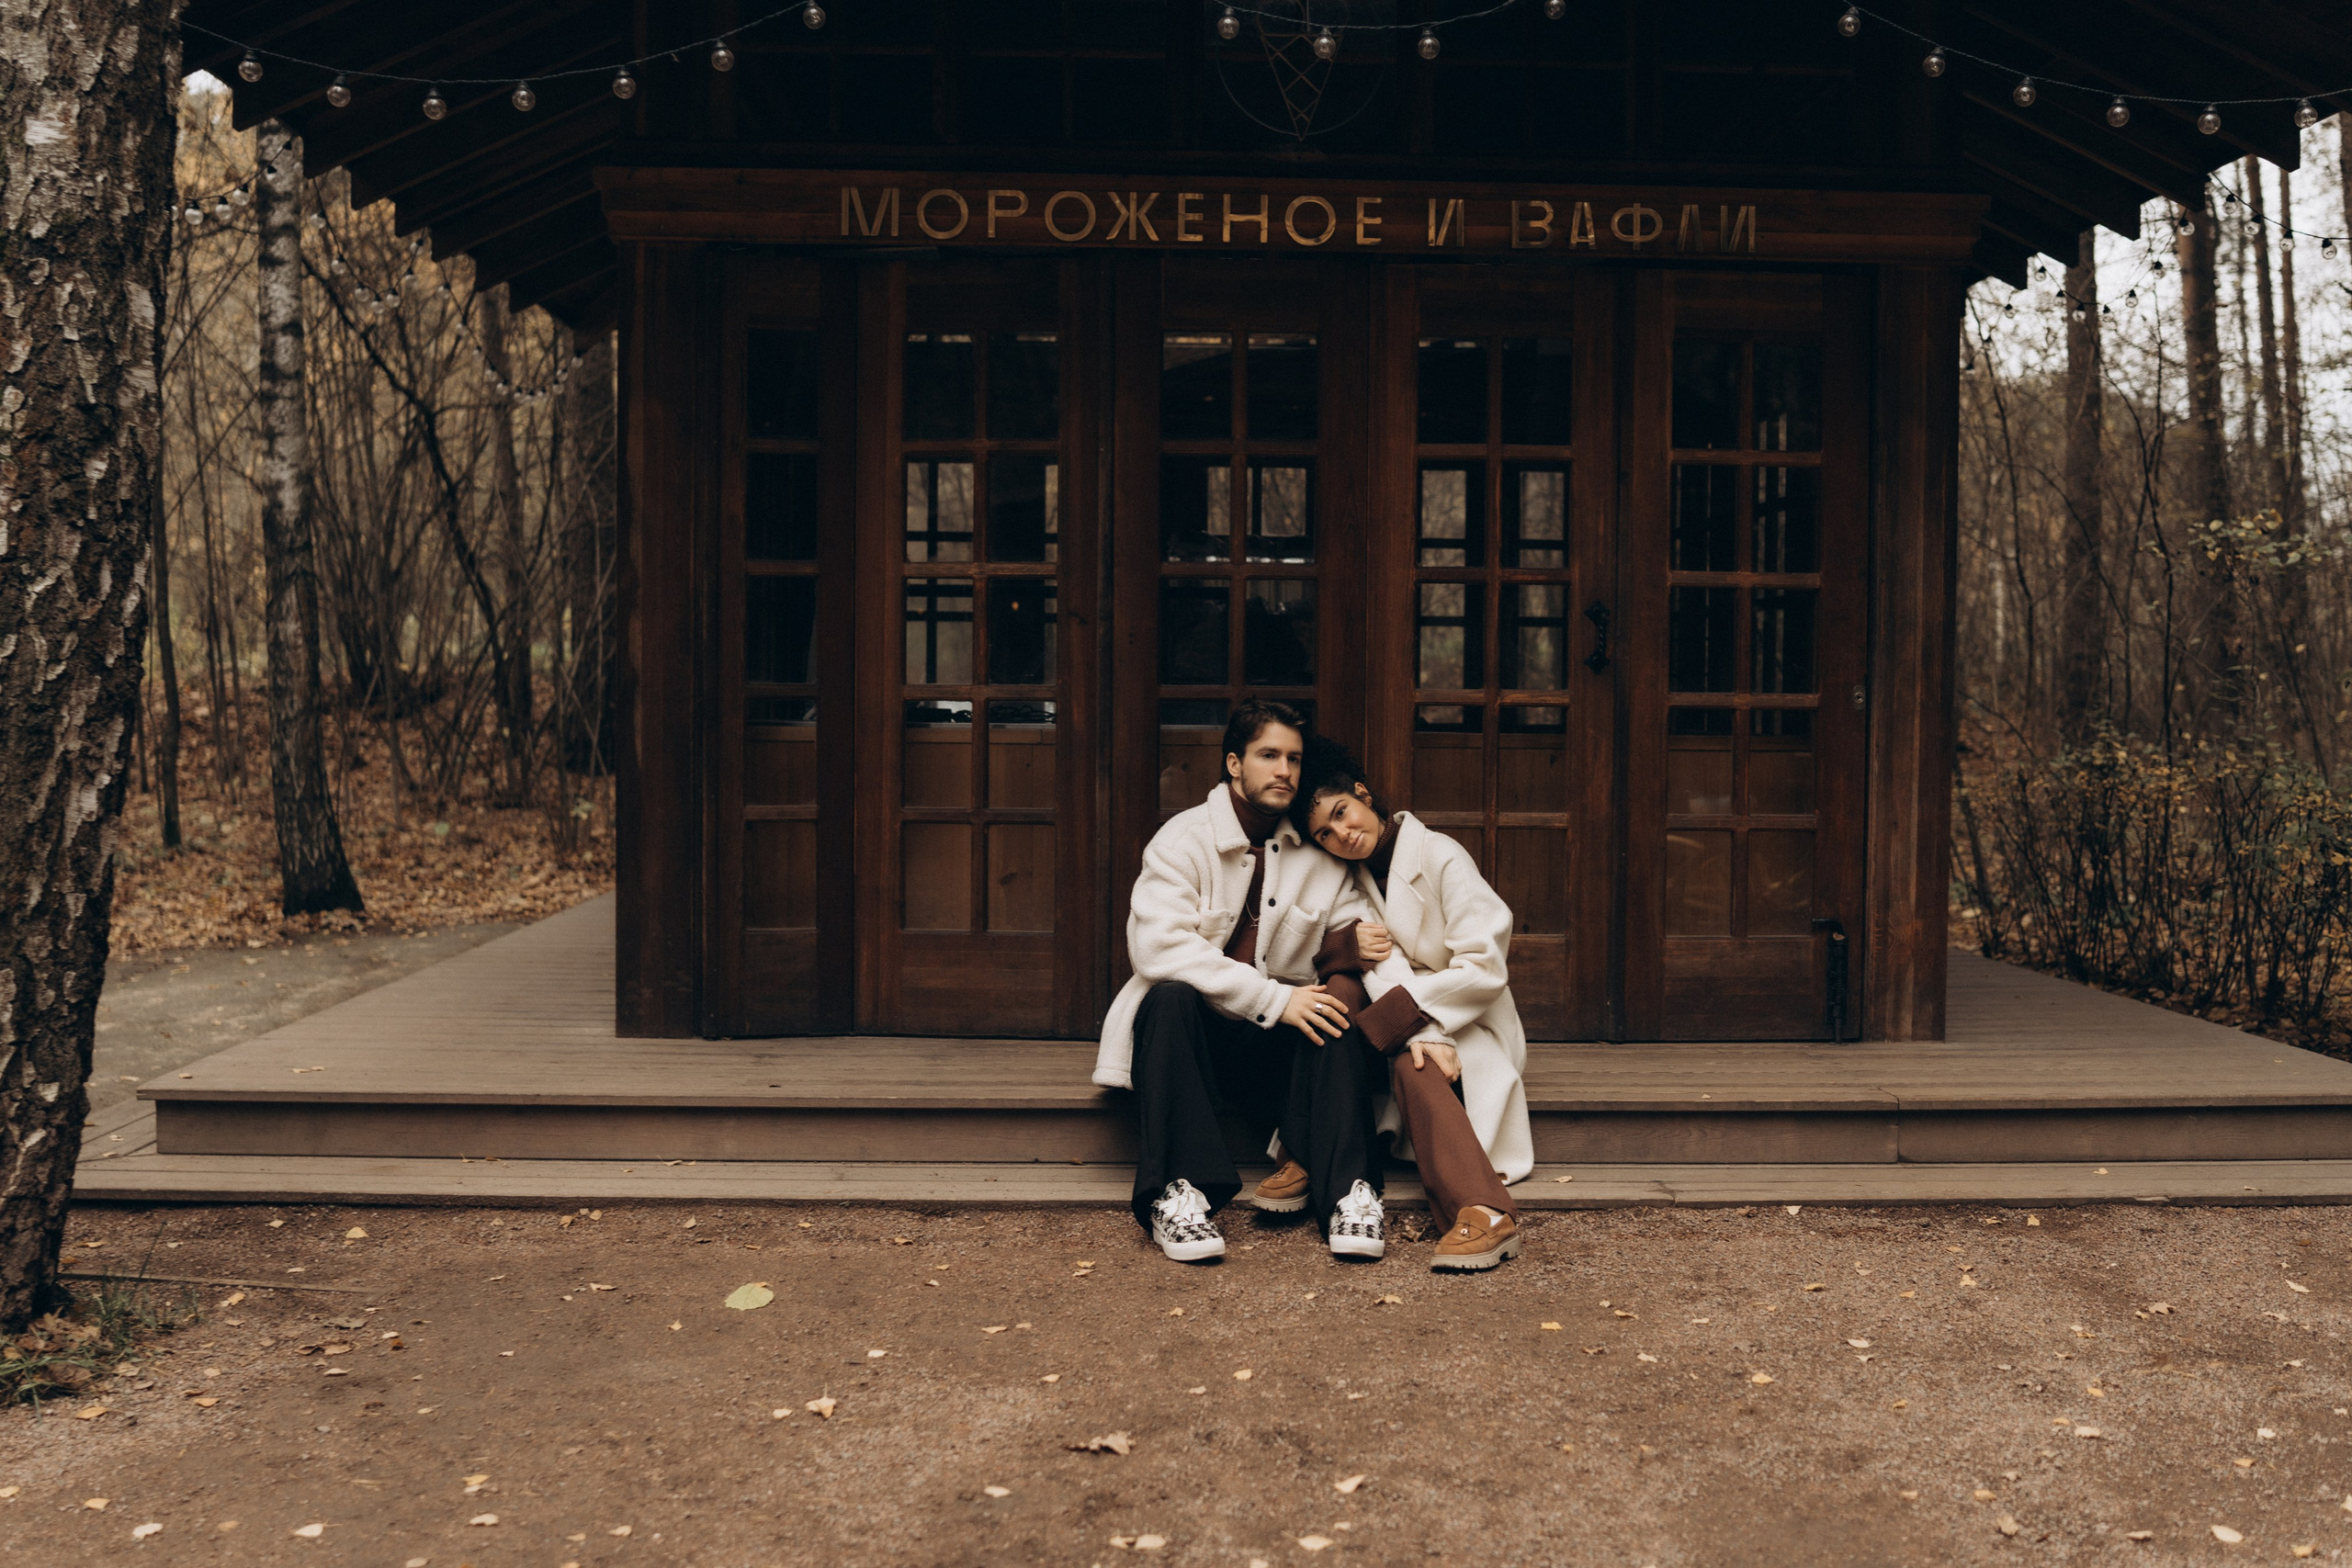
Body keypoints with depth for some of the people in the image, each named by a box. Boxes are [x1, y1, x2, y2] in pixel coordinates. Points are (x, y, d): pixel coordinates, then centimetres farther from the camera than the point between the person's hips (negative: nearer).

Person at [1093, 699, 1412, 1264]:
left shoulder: (1321, 855, 7)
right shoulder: (1183, 840, -6)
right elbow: (1157, 946, -21)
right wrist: (1273, 998, -26)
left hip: (1282, 1046, 3)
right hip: (1194, 1031, -3)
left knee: (1340, 1005, -25)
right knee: (1171, 996, -34)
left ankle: (1349, 1191, -30)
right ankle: (1177, 1192, -37)